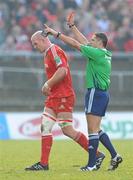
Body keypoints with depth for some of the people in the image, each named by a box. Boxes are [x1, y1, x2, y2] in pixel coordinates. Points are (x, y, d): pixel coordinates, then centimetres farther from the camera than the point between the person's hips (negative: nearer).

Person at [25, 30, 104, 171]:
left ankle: (97, 155, 2)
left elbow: (63, 70, -26)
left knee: (68, 130, -8)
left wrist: (48, 84, -20)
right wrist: (49, 87, 11)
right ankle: (43, 163, 2)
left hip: (63, 97, -10)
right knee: (45, 127, 2)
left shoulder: (54, 51, -13)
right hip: (54, 96, 10)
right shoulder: (48, 53, 19)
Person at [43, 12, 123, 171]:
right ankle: (114, 156, 12)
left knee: (93, 130, -7)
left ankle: (91, 164, -7)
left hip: (96, 92, -9)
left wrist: (56, 33, -7)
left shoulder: (98, 53, -13)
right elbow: (84, 42, 22)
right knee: (96, 129, 15)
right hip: (102, 93, 9)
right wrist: (72, 26, 25)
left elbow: (75, 44, -12)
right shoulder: (104, 54, 14)